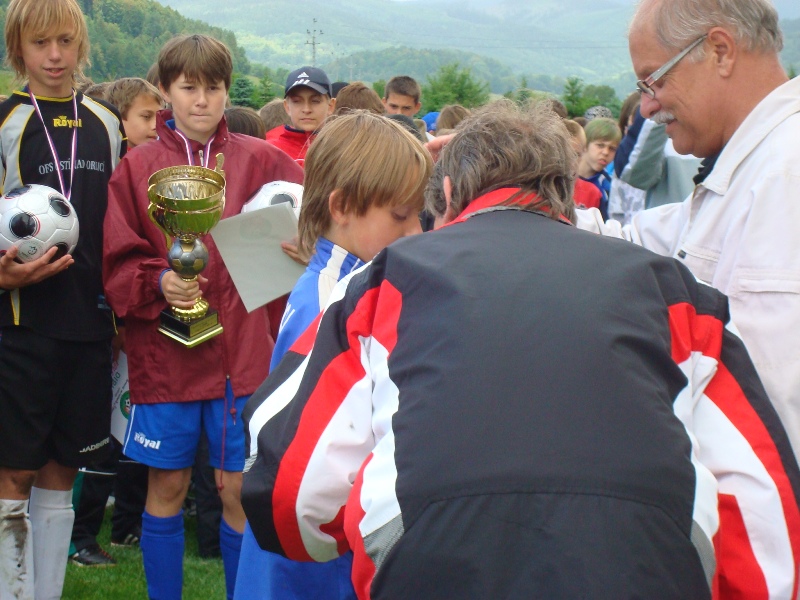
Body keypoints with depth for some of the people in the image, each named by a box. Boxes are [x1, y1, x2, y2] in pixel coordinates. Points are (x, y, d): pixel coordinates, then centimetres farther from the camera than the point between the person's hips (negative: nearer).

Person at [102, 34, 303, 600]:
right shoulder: (138, 167, 2)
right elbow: (118, 262, 0)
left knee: (239, 490, 4)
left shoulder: (258, 160, 2)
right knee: (167, 487, 10)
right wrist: (158, 283, -18)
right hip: (163, 348, 0)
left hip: (241, 347, 0)